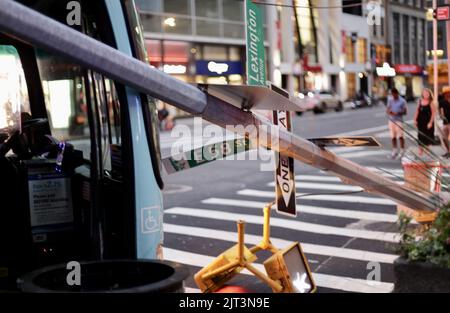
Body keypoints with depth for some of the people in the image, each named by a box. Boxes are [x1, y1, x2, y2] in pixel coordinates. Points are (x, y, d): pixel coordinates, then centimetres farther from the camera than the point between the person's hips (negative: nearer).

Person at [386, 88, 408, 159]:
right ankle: (394, 151, 17)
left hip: (398, 120, -4)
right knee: (393, 136, 7)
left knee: (400, 136, -10)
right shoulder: (390, 100, 11)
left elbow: (405, 112, -3)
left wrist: (397, 113, -19)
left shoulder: (402, 101, -3)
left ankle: (402, 151, 0)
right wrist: (389, 112, -9)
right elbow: (387, 109, 15)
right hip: (391, 120, 4)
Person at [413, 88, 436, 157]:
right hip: (420, 121, 3)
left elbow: (433, 113, -9)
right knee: (420, 136, 4)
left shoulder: (430, 103, -8)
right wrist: (415, 119, 4)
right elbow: (417, 110, 10)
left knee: (428, 136, 5)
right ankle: (420, 150, 11)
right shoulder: (420, 101, 5)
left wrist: (431, 122, -15)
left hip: (428, 121, -3)